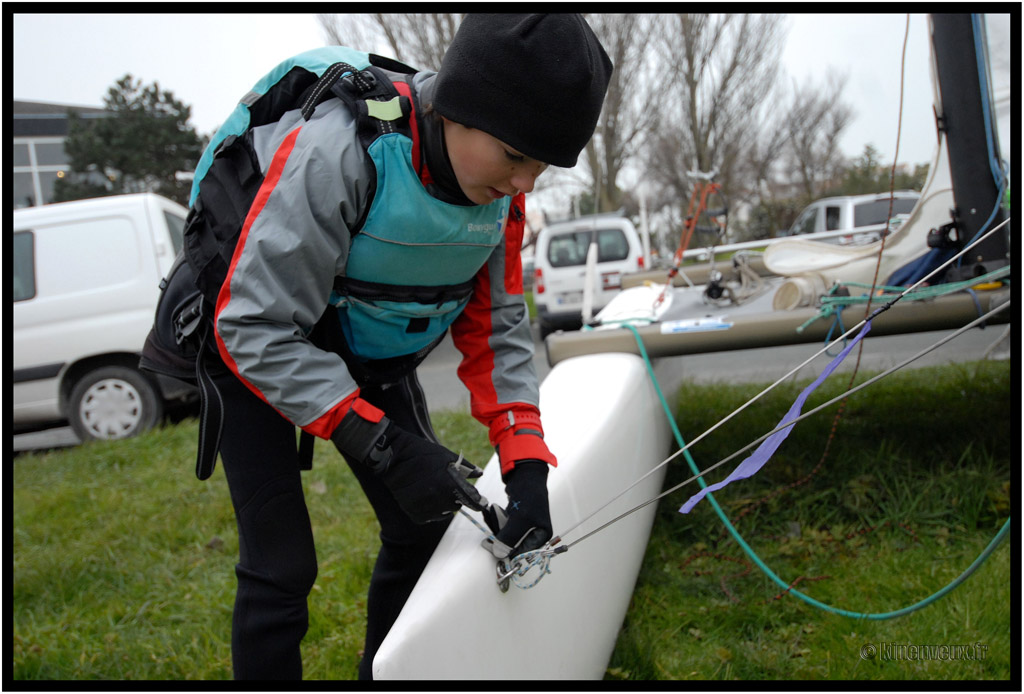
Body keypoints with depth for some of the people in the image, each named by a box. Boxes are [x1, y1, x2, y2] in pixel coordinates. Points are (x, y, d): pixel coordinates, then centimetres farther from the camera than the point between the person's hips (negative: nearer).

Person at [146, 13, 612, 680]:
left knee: (424, 527, 7)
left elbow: (496, 328, -6)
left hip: (370, 352, 6)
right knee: (282, 566, -9)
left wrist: (528, 466, -16)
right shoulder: (338, 154, -35)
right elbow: (255, 327, -31)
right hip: (253, 346, -6)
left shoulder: (500, 186, -14)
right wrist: (381, 445, -34)